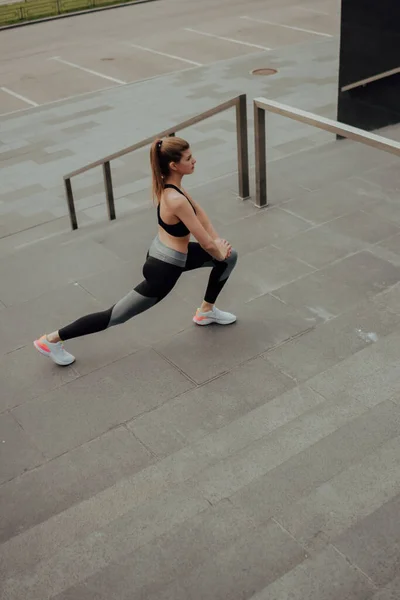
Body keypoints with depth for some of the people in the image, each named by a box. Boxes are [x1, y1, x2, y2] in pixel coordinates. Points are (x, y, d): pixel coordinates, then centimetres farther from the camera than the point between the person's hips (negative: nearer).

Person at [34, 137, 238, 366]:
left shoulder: (167, 183, -5)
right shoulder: (176, 200, -33)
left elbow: (199, 212, 9)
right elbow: (205, 243, -25)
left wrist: (218, 240, 4)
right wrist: (219, 252, -4)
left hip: (165, 252, 9)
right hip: (165, 267, -9)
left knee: (230, 256, 16)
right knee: (117, 315, 2)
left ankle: (206, 311, 31)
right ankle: (52, 339, 13)